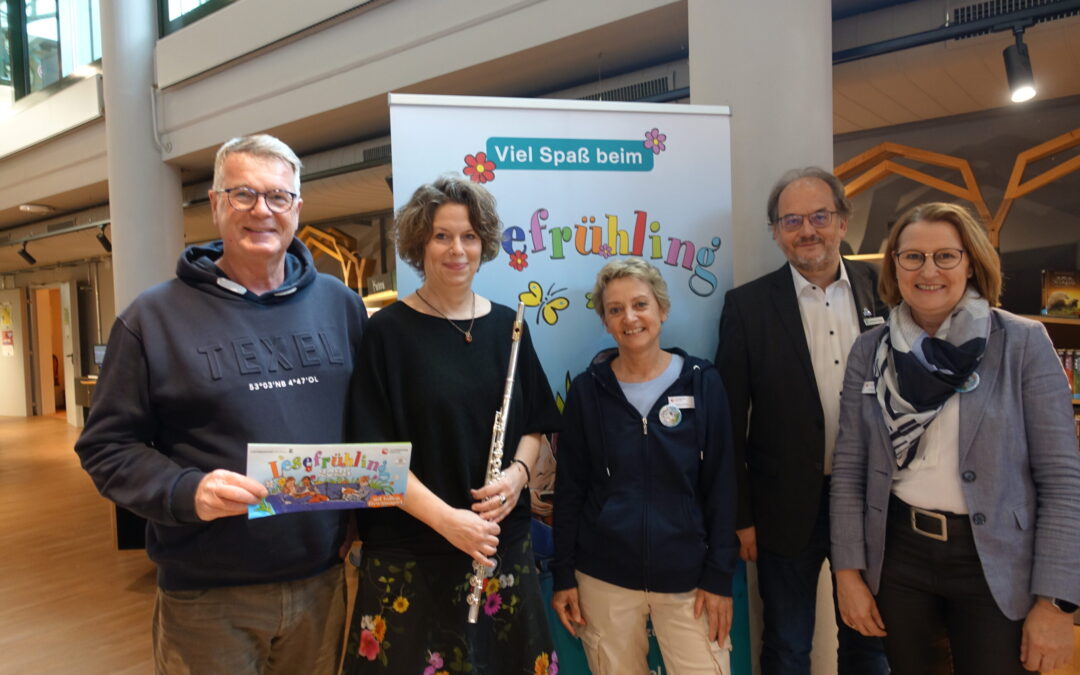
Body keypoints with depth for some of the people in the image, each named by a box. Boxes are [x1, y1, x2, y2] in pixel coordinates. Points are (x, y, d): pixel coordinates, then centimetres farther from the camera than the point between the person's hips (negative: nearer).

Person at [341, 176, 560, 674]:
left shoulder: (505, 326, 3)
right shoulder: (389, 331, -8)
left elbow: (534, 424, 9)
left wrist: (517, 473, -10)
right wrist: (445, 518, -20)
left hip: (504, 542, 4)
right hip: (411, 552, -3)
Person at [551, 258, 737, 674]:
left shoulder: (702, 382, -3)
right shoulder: (587, 389, -3)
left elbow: (720, 485, -2)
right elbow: (569, 488, 1)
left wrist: (720, 576, -4)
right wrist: (563, 575, 0)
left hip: (687, 576, 0)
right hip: (604, 577, 1)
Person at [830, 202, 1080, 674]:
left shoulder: (1023, 343, -7)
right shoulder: (870, 350, 0)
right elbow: (849, 469, 1)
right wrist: (848, 571, -1)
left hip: (995, 563, -2)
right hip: (898, 552, 2)